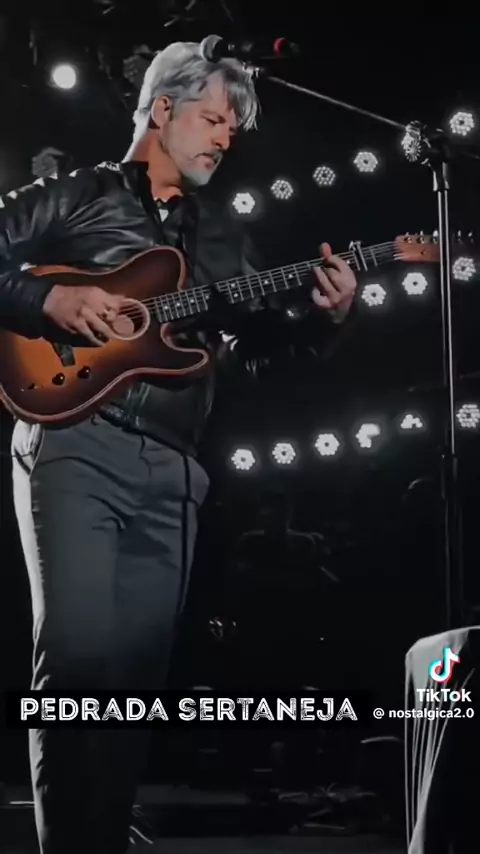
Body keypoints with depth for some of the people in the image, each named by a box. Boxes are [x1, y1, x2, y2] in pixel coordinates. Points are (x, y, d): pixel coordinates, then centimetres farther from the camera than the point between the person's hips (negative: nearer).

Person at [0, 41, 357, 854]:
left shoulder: (220, 233, 23)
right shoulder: (73, 195, 8)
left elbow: (265, 339, 19)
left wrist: (322, 314, 0)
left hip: (173, 468, 5)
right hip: (76, 443, -5)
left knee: (137, 672, 3)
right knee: (77, 653, -16)